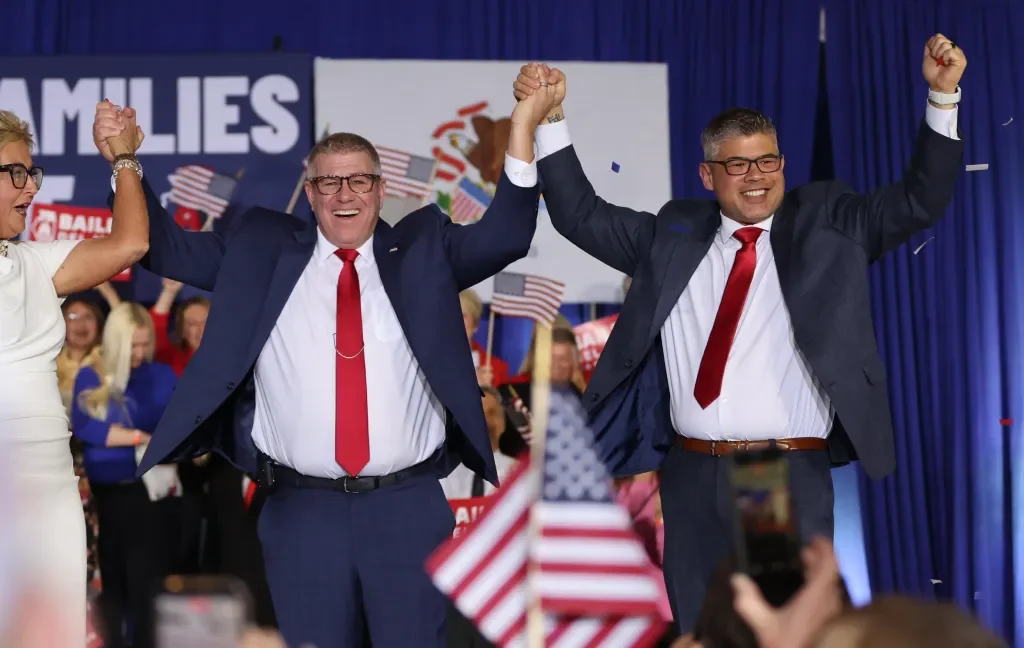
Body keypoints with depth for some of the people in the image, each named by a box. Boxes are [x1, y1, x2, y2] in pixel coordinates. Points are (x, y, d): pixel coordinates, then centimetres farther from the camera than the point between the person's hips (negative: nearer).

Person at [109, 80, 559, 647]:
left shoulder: (421, 249, 8)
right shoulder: (262, 250, 9)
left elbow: (504, 238, -3)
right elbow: (165, 247, 11)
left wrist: (523, 127, -13)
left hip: (409, 505, 0)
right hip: (301, 509, 0)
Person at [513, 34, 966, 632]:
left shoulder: (826, 223, 6)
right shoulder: (673, 234, 12)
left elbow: (921, 202, 0)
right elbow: (581, 216, 15)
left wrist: (943, 96, -12)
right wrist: (551, 119, 6)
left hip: (793, 477, -2)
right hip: (693, 477, 3)